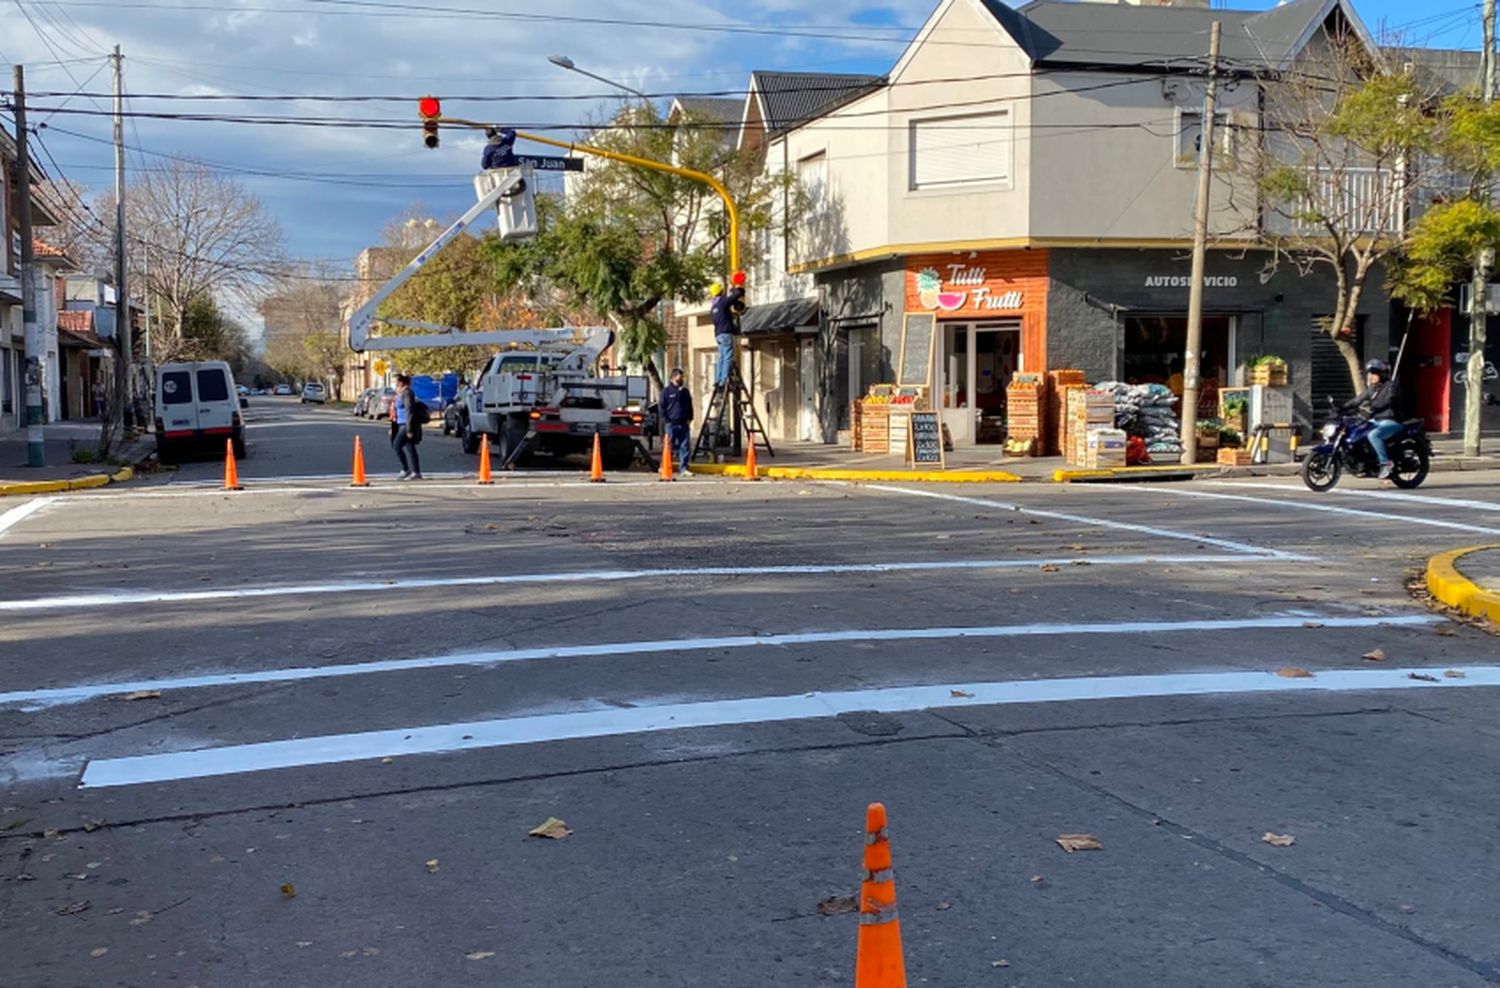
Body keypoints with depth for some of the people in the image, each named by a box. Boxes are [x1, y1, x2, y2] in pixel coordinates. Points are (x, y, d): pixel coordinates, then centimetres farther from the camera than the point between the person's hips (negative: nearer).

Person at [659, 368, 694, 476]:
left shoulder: (685, 392, 16)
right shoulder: (666, 391, 1)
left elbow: (690, 407, 22)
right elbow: (661, 407, -1)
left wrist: (689, 419, 8)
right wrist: (666, 421, -8)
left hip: (684, 424, 4)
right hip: (671, 424, -4)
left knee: (685, 446, 0)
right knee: (669, 447, -1)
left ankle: (683, 468, 5)